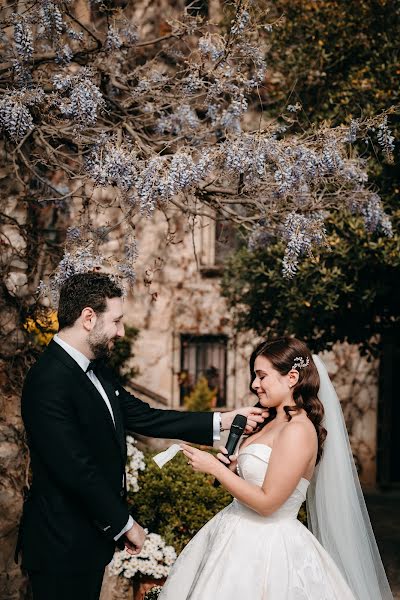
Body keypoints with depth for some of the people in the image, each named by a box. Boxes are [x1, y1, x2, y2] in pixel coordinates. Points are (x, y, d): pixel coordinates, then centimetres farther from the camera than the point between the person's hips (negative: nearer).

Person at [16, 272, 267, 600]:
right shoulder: (50, 382, -25)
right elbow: (77, 470, -26)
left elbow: (143, 417, 9)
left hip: (91, 534, 9)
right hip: (63, 547, -9)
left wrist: (224, 420, 7)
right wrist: (125, 524, -14)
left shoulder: (95, 369, 6)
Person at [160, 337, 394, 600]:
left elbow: (267, 502, -21)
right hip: (240, 536, 9)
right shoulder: (273, 423, 10)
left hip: (266, 546, -9)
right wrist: (233, 467, -3)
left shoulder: (298, 430, -19)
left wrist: (214, 467, -16)